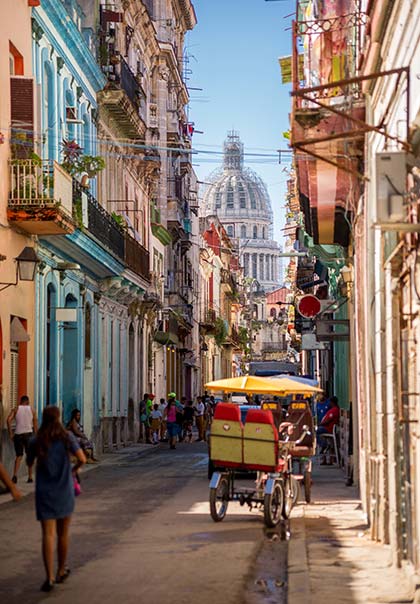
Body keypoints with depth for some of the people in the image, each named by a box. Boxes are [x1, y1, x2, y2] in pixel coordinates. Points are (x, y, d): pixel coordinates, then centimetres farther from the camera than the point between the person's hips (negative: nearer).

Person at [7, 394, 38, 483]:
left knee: (19, 456, 6)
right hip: (28, 434, 0)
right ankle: (30, 477, 14)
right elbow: (35, 424, 4)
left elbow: (8, 420, -9)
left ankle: (15, 475, -16)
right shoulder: (32, 410, 7)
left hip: (18, 434, 0)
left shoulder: (15, 409, 5)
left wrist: (10, 433, -4)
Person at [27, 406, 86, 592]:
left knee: (48, 534, -4)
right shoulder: (67, 437, -7)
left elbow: (29, 463, 8)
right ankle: (61, 571, 29)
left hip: (44, 492, 0)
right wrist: (74, 470, 6)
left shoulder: (35, 441, -6)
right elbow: (82, 459, -13)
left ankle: (49, 577, -15)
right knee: (63, 534, 16)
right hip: (64, 491, 1)